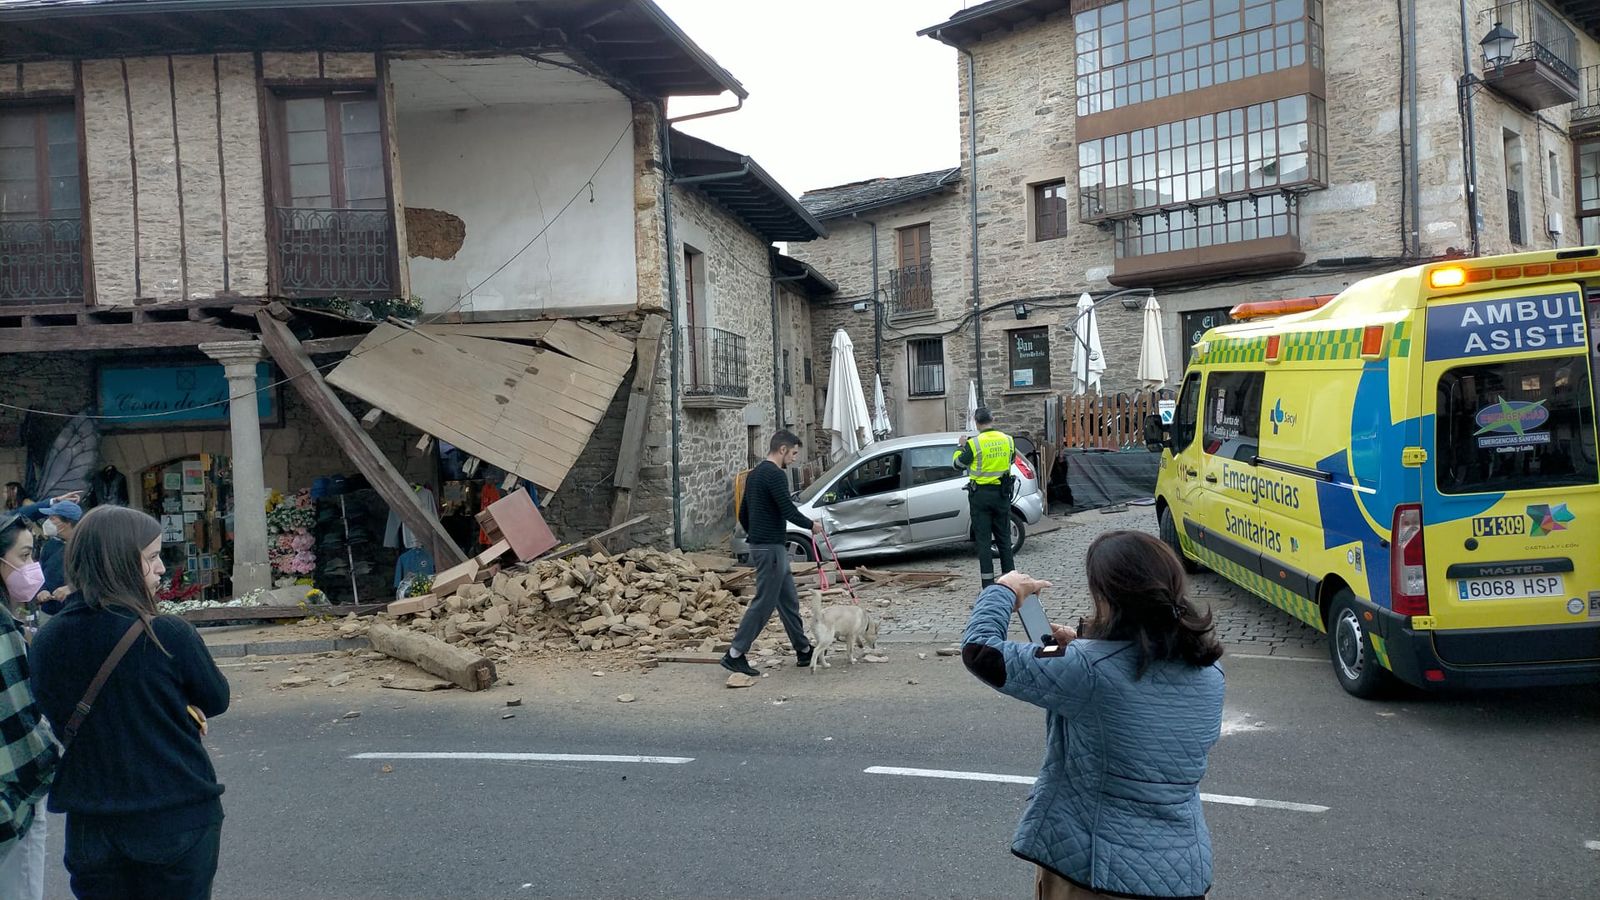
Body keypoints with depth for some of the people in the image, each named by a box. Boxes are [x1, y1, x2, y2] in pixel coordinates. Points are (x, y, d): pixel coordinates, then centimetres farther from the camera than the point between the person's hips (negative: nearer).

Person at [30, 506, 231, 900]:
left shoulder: (47, 641, -5)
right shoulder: (169, 634, -19)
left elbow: (56, 715, 10)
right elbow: (216, 701, -5)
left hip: (91, 824, 4)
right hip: (177, 818, -4)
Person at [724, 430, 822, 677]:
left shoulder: (755, 473, 15)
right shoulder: (775, 475, -16)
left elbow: (743, 513, 20)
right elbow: (788, 511, -21)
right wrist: (812, 525, -4)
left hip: (760, 544, 10)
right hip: (771, 548, -10)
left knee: (789, 601, 14)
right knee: (764, 603, -6)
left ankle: (804, 651, 21)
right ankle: (735, 655, -4)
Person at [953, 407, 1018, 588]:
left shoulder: (973, 444, -14)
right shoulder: (1008, 440, -1)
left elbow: (959, 464, -3)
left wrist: (961, 447, 15)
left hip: (980, 495, -4)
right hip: (1002, 494, 4)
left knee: (983, 540, 1)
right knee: (1004, 538, 14)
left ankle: (988, 584, 0)